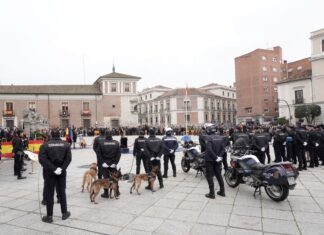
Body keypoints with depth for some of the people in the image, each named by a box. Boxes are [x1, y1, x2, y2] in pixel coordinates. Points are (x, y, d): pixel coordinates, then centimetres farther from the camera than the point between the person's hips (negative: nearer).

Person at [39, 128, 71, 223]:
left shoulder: (45, 145, -7)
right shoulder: (66, 144, -1)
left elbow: (42, 159, -17)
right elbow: (68, 158, -12)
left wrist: (53, 168, -17)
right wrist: (62, 168, -12)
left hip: (49, 172, -2)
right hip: (62, 172, 2)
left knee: (49, 193, 7)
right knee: (62, 192, 13)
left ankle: (49, 216, 13)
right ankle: (64, 213, 22)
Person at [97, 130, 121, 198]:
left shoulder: (101, 143, -6)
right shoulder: (116, 143, -3)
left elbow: (99, 154, -8)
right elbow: (119, 154, -6)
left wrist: (102, 162, -6)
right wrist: (115, 162, -5)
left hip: (105, 163, -1)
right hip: (113, 163, 1)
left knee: (106, 178, 7)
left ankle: (106, 193, 11)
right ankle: (117, 191, 23)